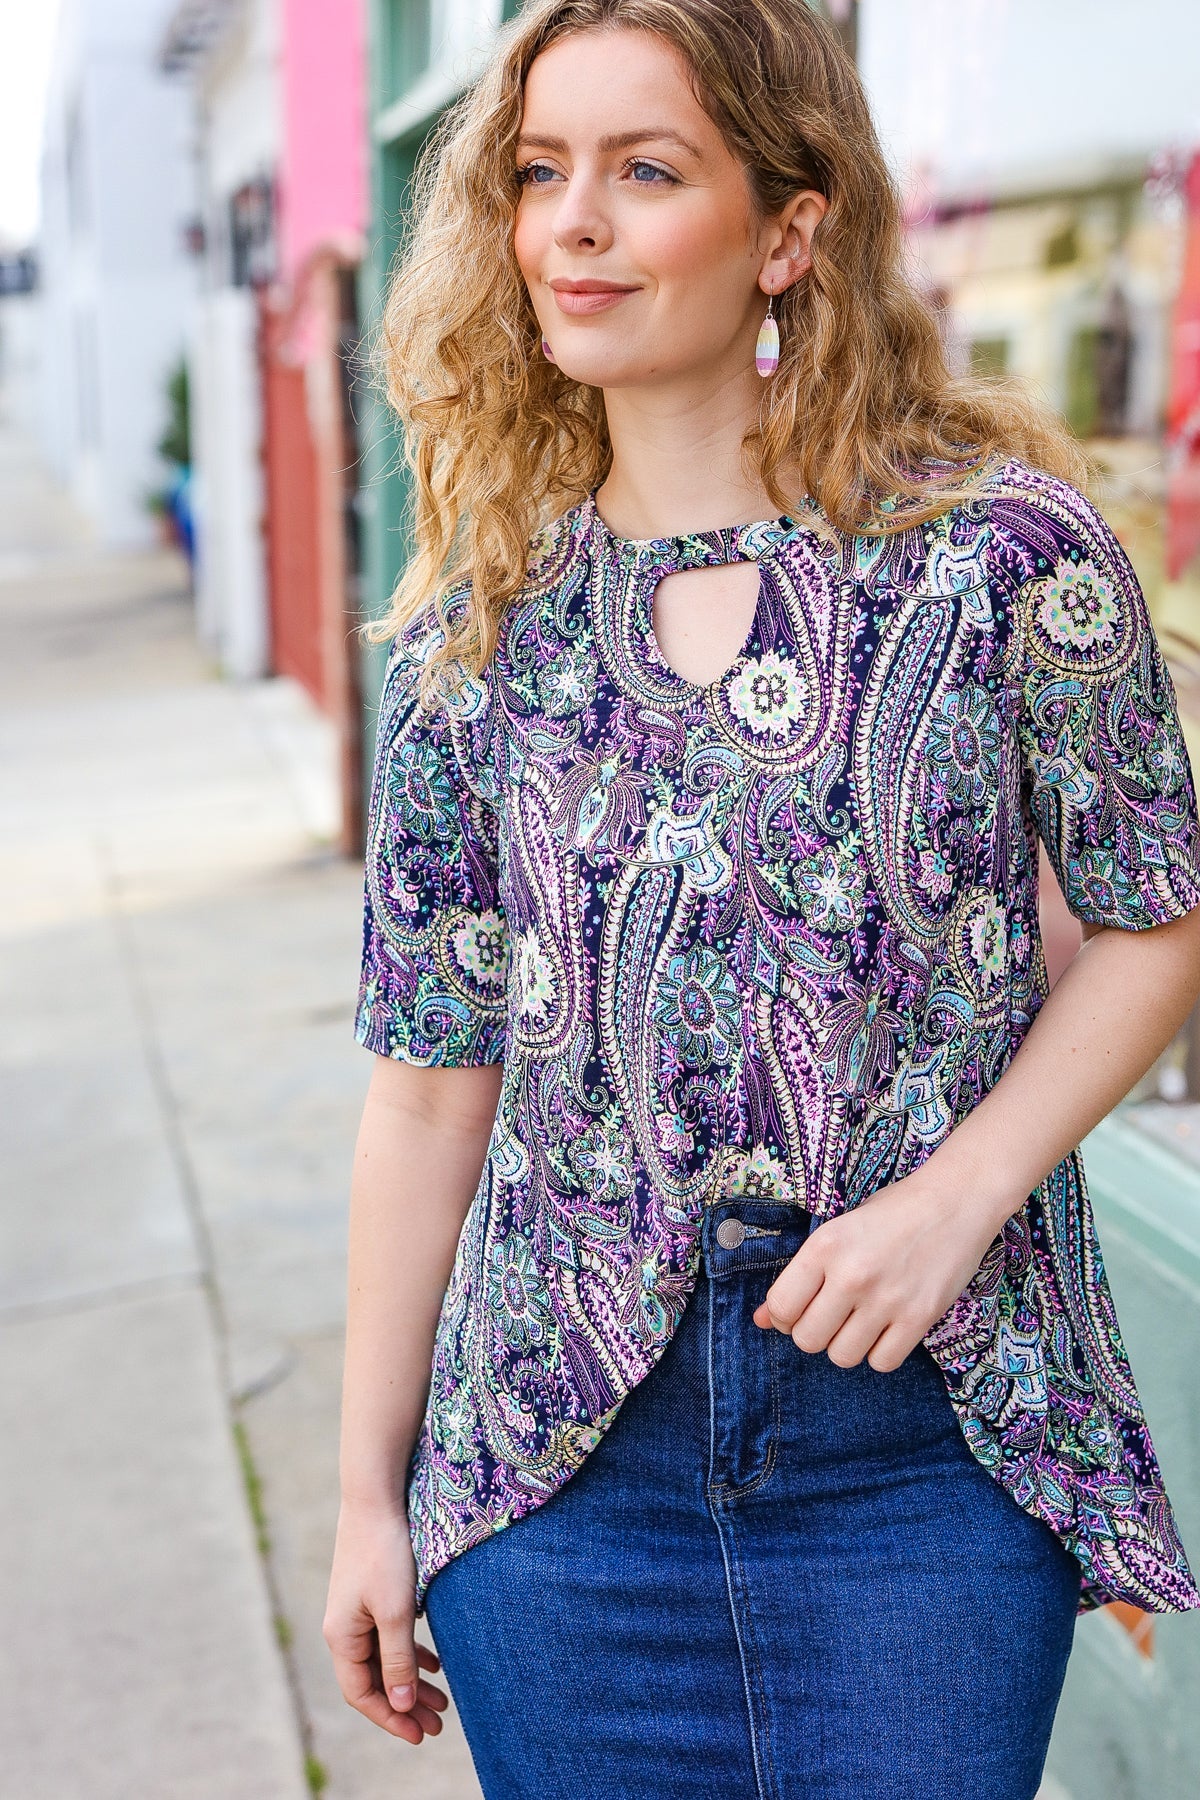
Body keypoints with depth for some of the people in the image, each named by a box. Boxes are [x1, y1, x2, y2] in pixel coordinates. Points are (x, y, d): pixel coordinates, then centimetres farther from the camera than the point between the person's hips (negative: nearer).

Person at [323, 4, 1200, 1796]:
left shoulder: (1007, 548, -7)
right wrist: (368, 1493, 6)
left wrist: (957, 1193, -14)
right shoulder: (470, 632, 1)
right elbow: (432, 1081, 3)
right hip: (564, 1450, 2)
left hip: (930, 1442, -2)